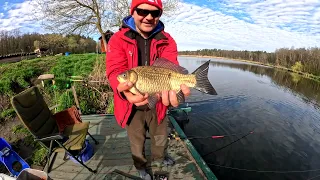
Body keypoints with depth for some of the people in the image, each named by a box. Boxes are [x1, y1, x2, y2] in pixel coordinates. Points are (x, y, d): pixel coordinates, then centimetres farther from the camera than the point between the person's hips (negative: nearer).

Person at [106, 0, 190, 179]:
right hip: (132, 105, -2)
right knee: (137, 142, 21)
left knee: (161, 137, 27)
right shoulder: (118, 39, -12)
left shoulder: (167, 40, -7)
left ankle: (159, 157, 61)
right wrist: (124, 89, -50)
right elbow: (116, 69, -26)